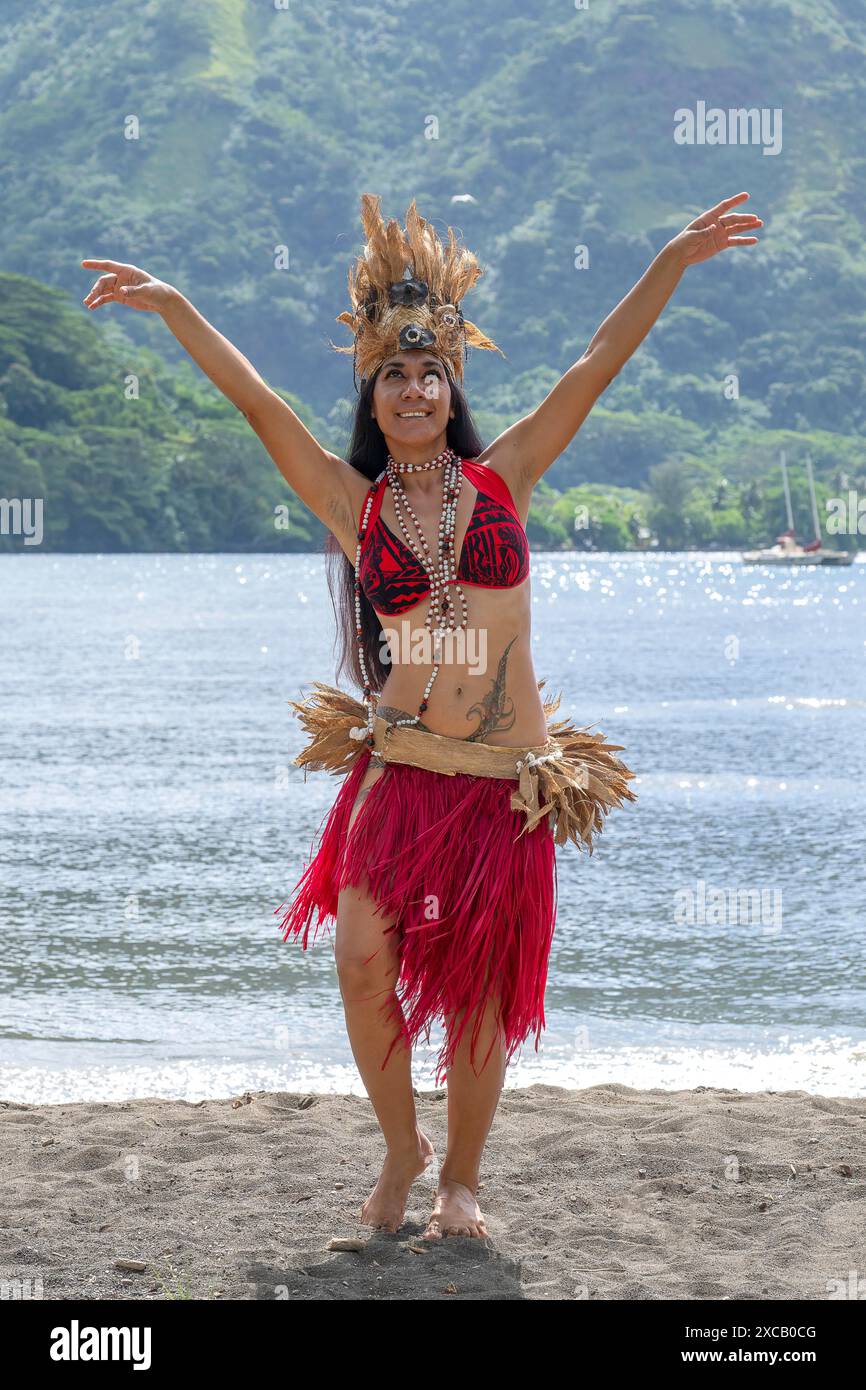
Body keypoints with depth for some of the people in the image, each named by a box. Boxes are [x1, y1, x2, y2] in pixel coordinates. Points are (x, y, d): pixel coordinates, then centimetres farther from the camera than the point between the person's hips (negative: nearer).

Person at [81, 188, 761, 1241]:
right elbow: (256, 400, -2)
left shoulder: (503, 478, 5)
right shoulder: (351, 504, 3)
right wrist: (172, 306, -8)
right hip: (398, 770, 0)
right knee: (364, 964, -11)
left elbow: (596, 366, 1)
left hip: (507, 780, 0)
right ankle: (400, 1146, 14)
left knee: (477, 991, 5)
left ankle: (462, 1176, 25)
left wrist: (674, 260, -4)